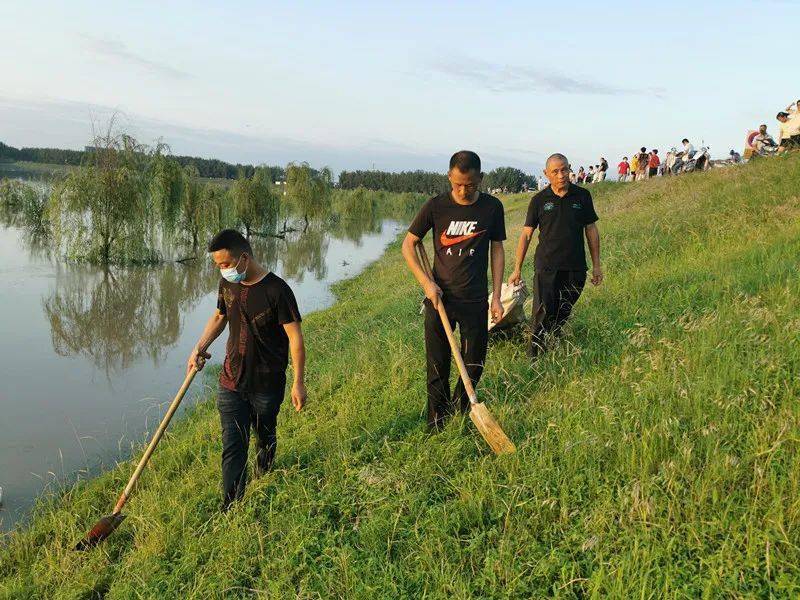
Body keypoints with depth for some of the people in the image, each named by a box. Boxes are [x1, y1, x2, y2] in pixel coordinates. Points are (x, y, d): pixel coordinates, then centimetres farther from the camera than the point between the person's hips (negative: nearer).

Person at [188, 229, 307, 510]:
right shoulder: (228, 284, -1)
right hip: (231, 381, 4)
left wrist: (298, 382, -16)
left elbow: (295, 337, -16)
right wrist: (200, 347, 4)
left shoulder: (276, 290, -20)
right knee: (232, 446, 1)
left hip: (267, 384, -4)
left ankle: (264, 471, 50)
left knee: (265, 435, 19)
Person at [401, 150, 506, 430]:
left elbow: (497, 251, 7)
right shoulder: (435, 206, -6)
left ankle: (460, 413, 32)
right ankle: (437, 426, 18)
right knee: (437, 367, 4)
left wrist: (496, 297, 2)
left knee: (474, 365, 8)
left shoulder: (492, 207, -1)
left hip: (476, 301, 1)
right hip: (439, 298, -1)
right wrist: (426, 282, -10)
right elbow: (408, 245, 1)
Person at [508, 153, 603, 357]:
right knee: (542, 314, -9)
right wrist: (517, 269, 2)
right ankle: (534, 359, -4)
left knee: (562, 315, 10)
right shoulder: (539, 200, 1)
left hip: (575, 268, 2)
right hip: (546, 266, -2)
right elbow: (526, 234, 4)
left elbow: (591, 230, 11)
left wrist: (596, 265, 9)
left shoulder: (582, 196, 5)